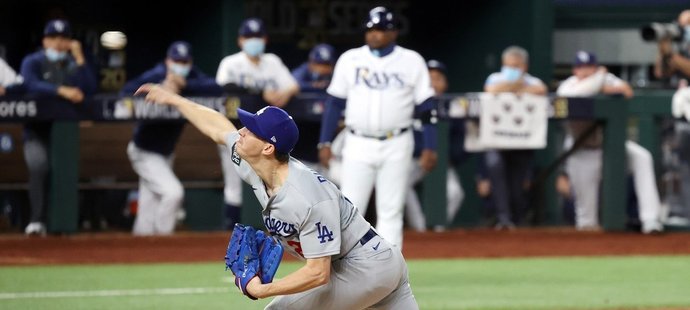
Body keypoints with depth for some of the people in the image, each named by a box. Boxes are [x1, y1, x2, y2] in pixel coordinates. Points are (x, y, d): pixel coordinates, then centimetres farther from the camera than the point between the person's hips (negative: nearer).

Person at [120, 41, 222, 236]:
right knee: (172, 191, -20)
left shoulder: (192, 78, -4)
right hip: (145, 152, -6)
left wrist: (185, 85, -29)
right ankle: (162, 237, -9)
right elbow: (125, 95, -31)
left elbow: (216, 89, -20)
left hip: (165, 152, 6)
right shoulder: (154, 77, -20)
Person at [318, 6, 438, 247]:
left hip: (396, 146, -1)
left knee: (391, 212, 1)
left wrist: (429, 148, -3)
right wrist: (325, 143, 3)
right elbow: (334, 103, 8)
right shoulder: (350, 60, 6)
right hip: (358, 145, 1)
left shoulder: (412, 61, 3)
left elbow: (427, 107, 2)